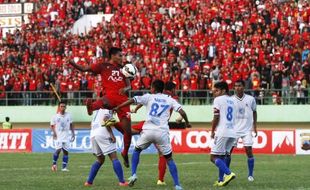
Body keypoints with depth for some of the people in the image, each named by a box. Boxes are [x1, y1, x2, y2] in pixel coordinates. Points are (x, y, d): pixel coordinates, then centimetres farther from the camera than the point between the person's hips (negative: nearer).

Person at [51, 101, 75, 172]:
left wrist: (73, 134, 8)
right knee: (58, 150, -17)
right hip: (58, 136, -3)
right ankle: (54, 163, 4)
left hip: (66, 136, 3)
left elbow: (71, 125, 15)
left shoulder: (68, 116, 6)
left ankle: (64, 167, 7)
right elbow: (52, 126, 2)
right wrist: (54, 132, -13)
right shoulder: (55, 116, -2)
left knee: (66, 151, 2)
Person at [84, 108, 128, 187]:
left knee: (100, 160, 20)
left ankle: (89, 182, 14)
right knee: (114, 158, -3)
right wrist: (111, 134, -15)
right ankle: (122, 181, -9)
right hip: (102, 135, -8)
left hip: (93, 135, 8)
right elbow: (105, 119, -14)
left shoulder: (99, 109, 26)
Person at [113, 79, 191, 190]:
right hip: (162, 132, 0)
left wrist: (117, 108, 8)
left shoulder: (149, 97, 10)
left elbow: (132, 100, 0)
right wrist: (187, 123, 21)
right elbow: (181, 112, 4)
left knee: (137, 150, 25)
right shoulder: (170, 100, 13)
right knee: (169, 158, 10)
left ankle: (133, 174, 9)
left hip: (148, 131, 0)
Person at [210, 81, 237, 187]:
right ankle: (221, 180, 10)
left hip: (222, 132, -8)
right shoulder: (232, 101, 21)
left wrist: (212, 131, 4)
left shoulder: (218, 100, -2)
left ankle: (228, 173, -23)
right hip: (232, 132, 8)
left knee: (214, 157, -6)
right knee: (222, 156, 16)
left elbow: (216, 117, -7)